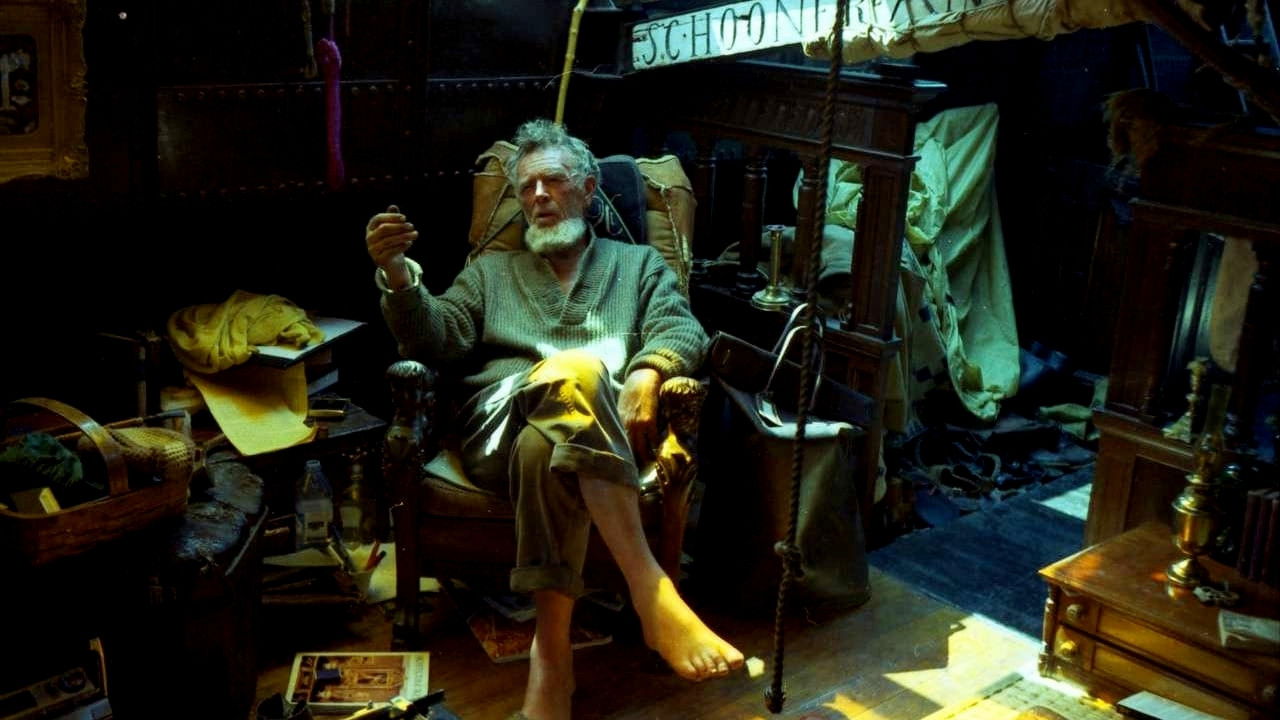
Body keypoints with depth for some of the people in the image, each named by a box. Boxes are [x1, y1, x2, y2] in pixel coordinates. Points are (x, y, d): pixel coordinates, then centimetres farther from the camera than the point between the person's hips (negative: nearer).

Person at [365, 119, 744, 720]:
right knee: (573, 372, -38)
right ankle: (651, 593, -45)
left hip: (605, 429, 0)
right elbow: (436, 339, 15)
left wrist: (648, 374, -15)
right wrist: (397, 273, -6)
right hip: (501, 425, 0)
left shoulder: (638, 263, 28)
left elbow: (681, 330, 9)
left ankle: (552, 645, -42)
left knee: (545, 445, -41)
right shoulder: (491, 272, 32)